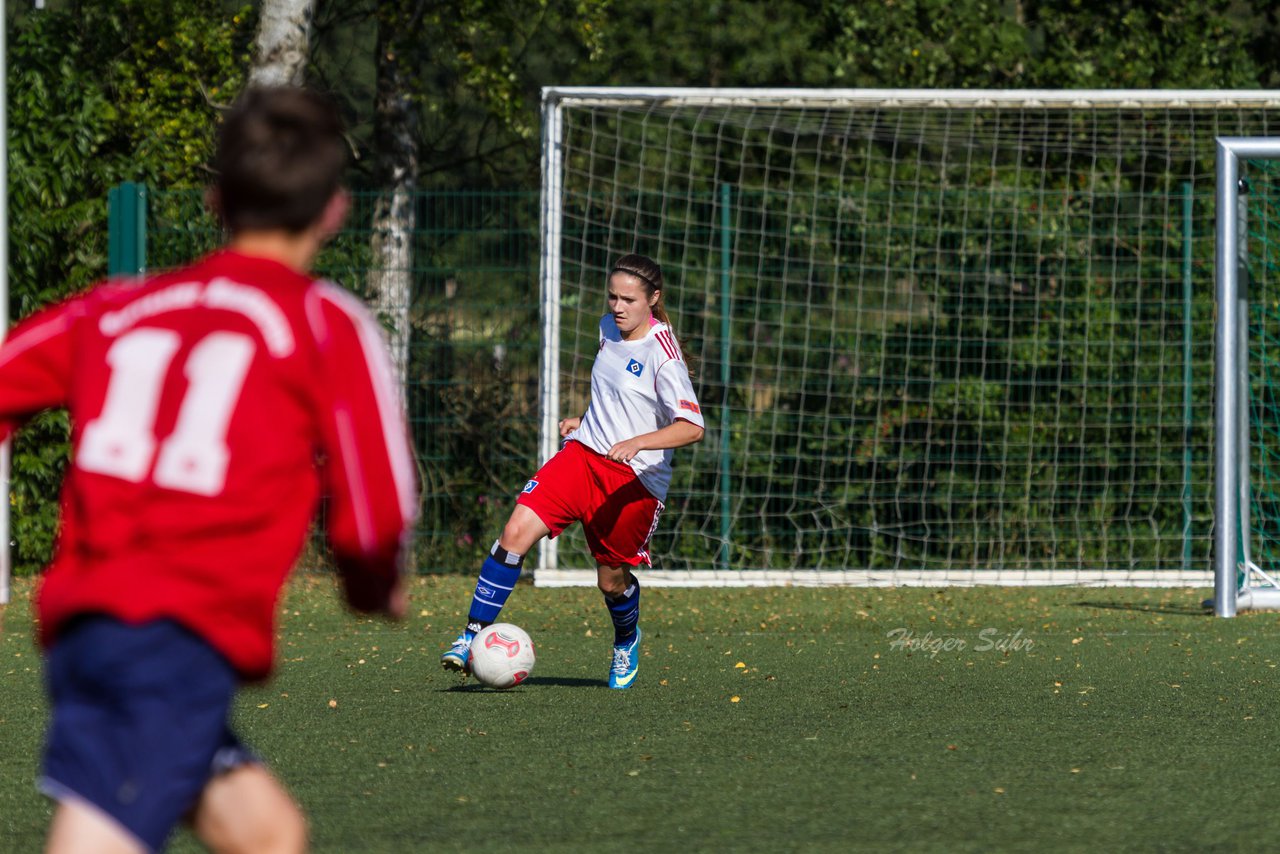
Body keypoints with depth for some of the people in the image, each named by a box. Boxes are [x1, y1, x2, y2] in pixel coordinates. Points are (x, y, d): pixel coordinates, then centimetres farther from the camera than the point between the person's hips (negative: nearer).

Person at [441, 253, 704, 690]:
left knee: (612, 580, 8)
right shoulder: (610, 328, 7)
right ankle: (473, 637, -11)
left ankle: (626, 641, 43)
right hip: (582, 455, 5)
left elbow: (692, 427, -25)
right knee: (516, 533, -15)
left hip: (636, 478, -5)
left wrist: (638, 442, -36)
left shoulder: (661, 353, -17)